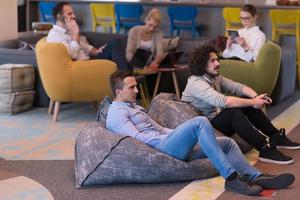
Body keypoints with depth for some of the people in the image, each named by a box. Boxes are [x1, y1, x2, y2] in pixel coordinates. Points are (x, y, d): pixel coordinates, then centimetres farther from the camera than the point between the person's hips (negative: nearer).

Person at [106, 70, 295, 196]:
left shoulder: (134, 107, 28)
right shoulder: (116, 112, -3)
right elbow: (137, 137, -16)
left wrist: (177, 134, 12)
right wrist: (166, 138, -14)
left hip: (171, 145, 10)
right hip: (159, 148, -10)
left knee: (227, 142, 1)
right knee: (200, 122, -31)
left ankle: (257, 177, -9)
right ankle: (231, 178, -33)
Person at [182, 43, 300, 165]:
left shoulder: (215, 77, 7)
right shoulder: (196, 83, -22)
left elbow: (237, 87, 0)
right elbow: (223, 101, -34)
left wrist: (256, 96, -20)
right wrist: (253, 102, -28)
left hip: (218, 119, 10)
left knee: (247, 101, 0)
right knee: (234, 112, -32)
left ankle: (277, 137, 2)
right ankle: (265, 149, -30)